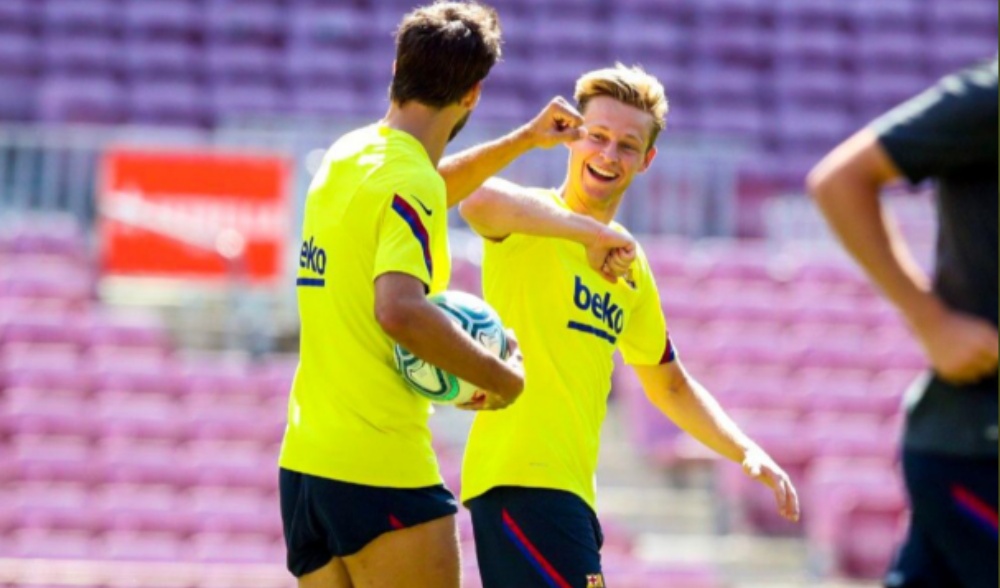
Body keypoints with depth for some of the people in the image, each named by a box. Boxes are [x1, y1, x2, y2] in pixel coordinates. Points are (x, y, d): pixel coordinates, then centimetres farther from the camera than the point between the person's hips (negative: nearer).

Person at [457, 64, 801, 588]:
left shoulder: (630, 267, 18)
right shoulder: (533, 224, -5)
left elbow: (668, 384, 29)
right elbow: (479, 202, -31)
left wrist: (747, 453, 18)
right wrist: (594, 231, -32)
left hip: (570, 486, 9)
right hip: (519, 479, -9)